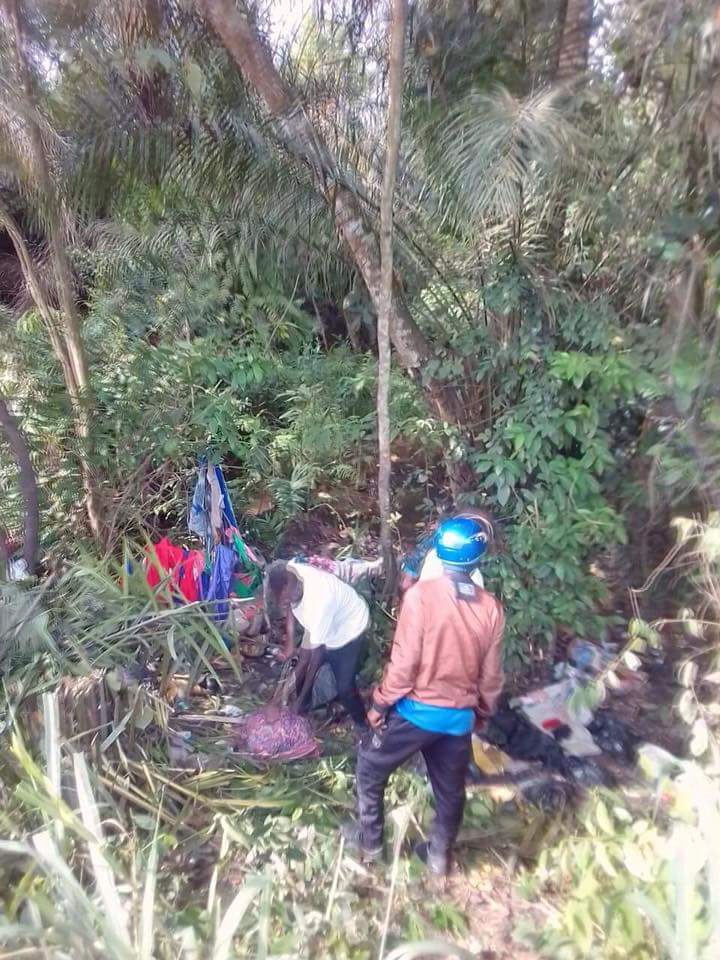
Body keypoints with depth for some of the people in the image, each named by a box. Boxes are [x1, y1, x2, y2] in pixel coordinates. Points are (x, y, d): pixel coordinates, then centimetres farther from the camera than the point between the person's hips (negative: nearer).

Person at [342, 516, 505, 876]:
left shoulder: (422, 594, -19)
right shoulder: (492, 608, -5)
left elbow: (404, 660, -18)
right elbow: (491, 674, 3)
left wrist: (380, 703, -5)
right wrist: (482, 711, 20)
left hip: (417, 709, -4)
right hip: (460, 716, 4)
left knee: (370, 767, 20)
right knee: (450, 788, 24)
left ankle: (369, 841, 33)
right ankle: (439, 854, 40)